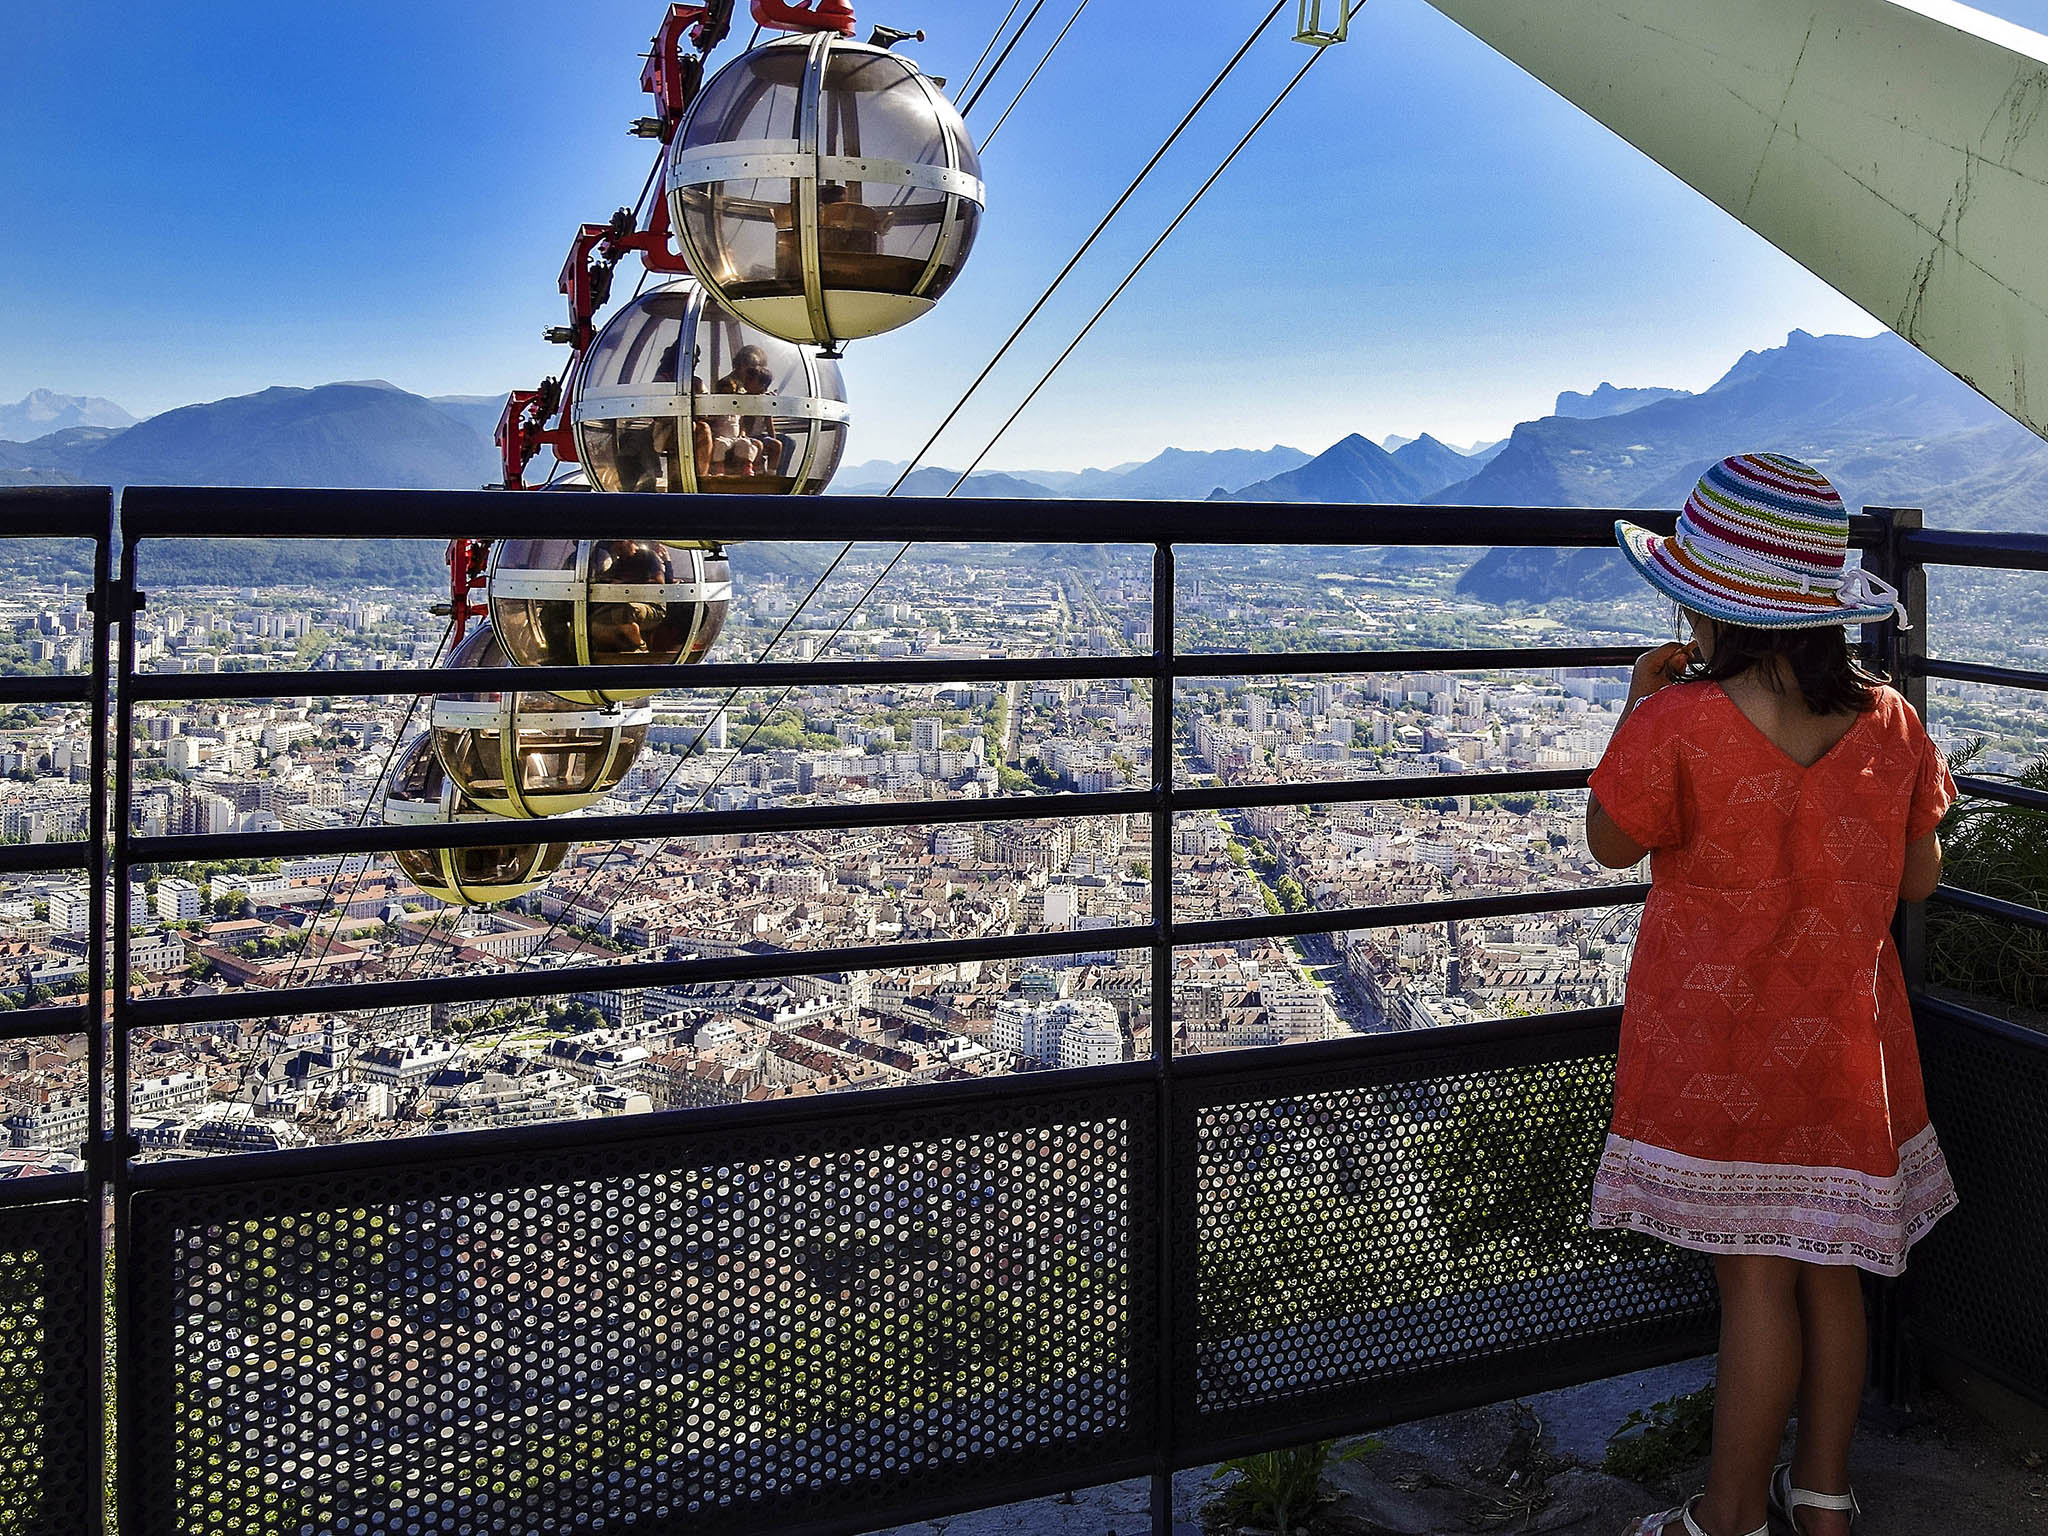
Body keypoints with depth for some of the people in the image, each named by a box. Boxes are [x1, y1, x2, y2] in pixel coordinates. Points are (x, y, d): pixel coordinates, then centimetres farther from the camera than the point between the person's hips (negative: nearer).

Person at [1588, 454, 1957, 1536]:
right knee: (1830, 1269, 15)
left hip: (1722, 1048, -5)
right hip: (1847, 1042, 5)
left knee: (1756, 1279, 3)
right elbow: (1920, 878, 6)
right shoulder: (1889, 722, -4)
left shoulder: (1678, 725, -20)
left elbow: (1611, 843, -3)